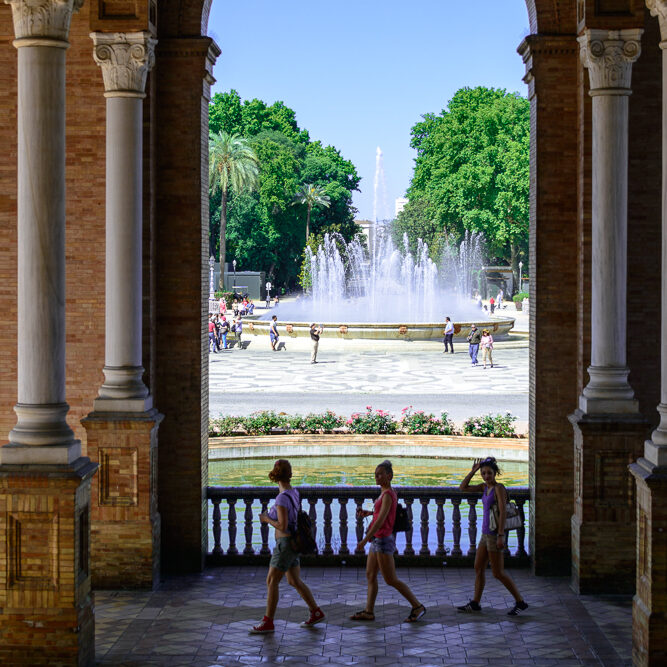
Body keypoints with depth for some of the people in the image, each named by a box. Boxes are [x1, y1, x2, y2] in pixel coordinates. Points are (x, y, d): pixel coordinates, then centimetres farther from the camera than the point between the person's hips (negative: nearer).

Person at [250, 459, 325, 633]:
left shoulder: (282, 498, -21)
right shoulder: (294, 493, 7)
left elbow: (282, 526, -23)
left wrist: (267, 519, -8)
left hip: (286, 544, -9)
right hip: (292, 542, 9)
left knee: (271, 581, -5)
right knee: (294, 581, 17)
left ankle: (268, 623, -3)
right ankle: (316, 613, 24)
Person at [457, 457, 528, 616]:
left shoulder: (498, 488, -13)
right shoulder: (485, 487, 10)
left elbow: (503, 512, -18)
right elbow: (463, 487, 13)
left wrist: (500, 536, -23)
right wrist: (473, 471, 4)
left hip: (494, 534, -9)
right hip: (486, 534, 9)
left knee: (498, 573, -4)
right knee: (478, 568, 12)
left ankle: (520, 602, 5)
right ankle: (475, 604, 21)